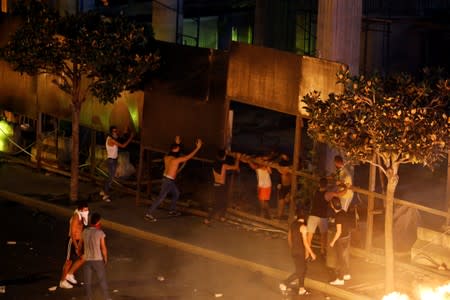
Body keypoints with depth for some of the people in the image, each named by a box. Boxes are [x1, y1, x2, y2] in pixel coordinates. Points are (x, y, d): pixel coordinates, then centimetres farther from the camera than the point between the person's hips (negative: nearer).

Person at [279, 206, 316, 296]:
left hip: (294, 251, 8)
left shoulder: (292, 224, 3)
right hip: (300, 252, -8)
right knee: (299, 272, 0)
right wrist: (312, 253, -13)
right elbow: (305, 242, -21)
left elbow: (289, 238, 13)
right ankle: (284, 284, -2)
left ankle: (301, 289, 20)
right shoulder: (303, 227, -20)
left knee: (303, 269, 17)